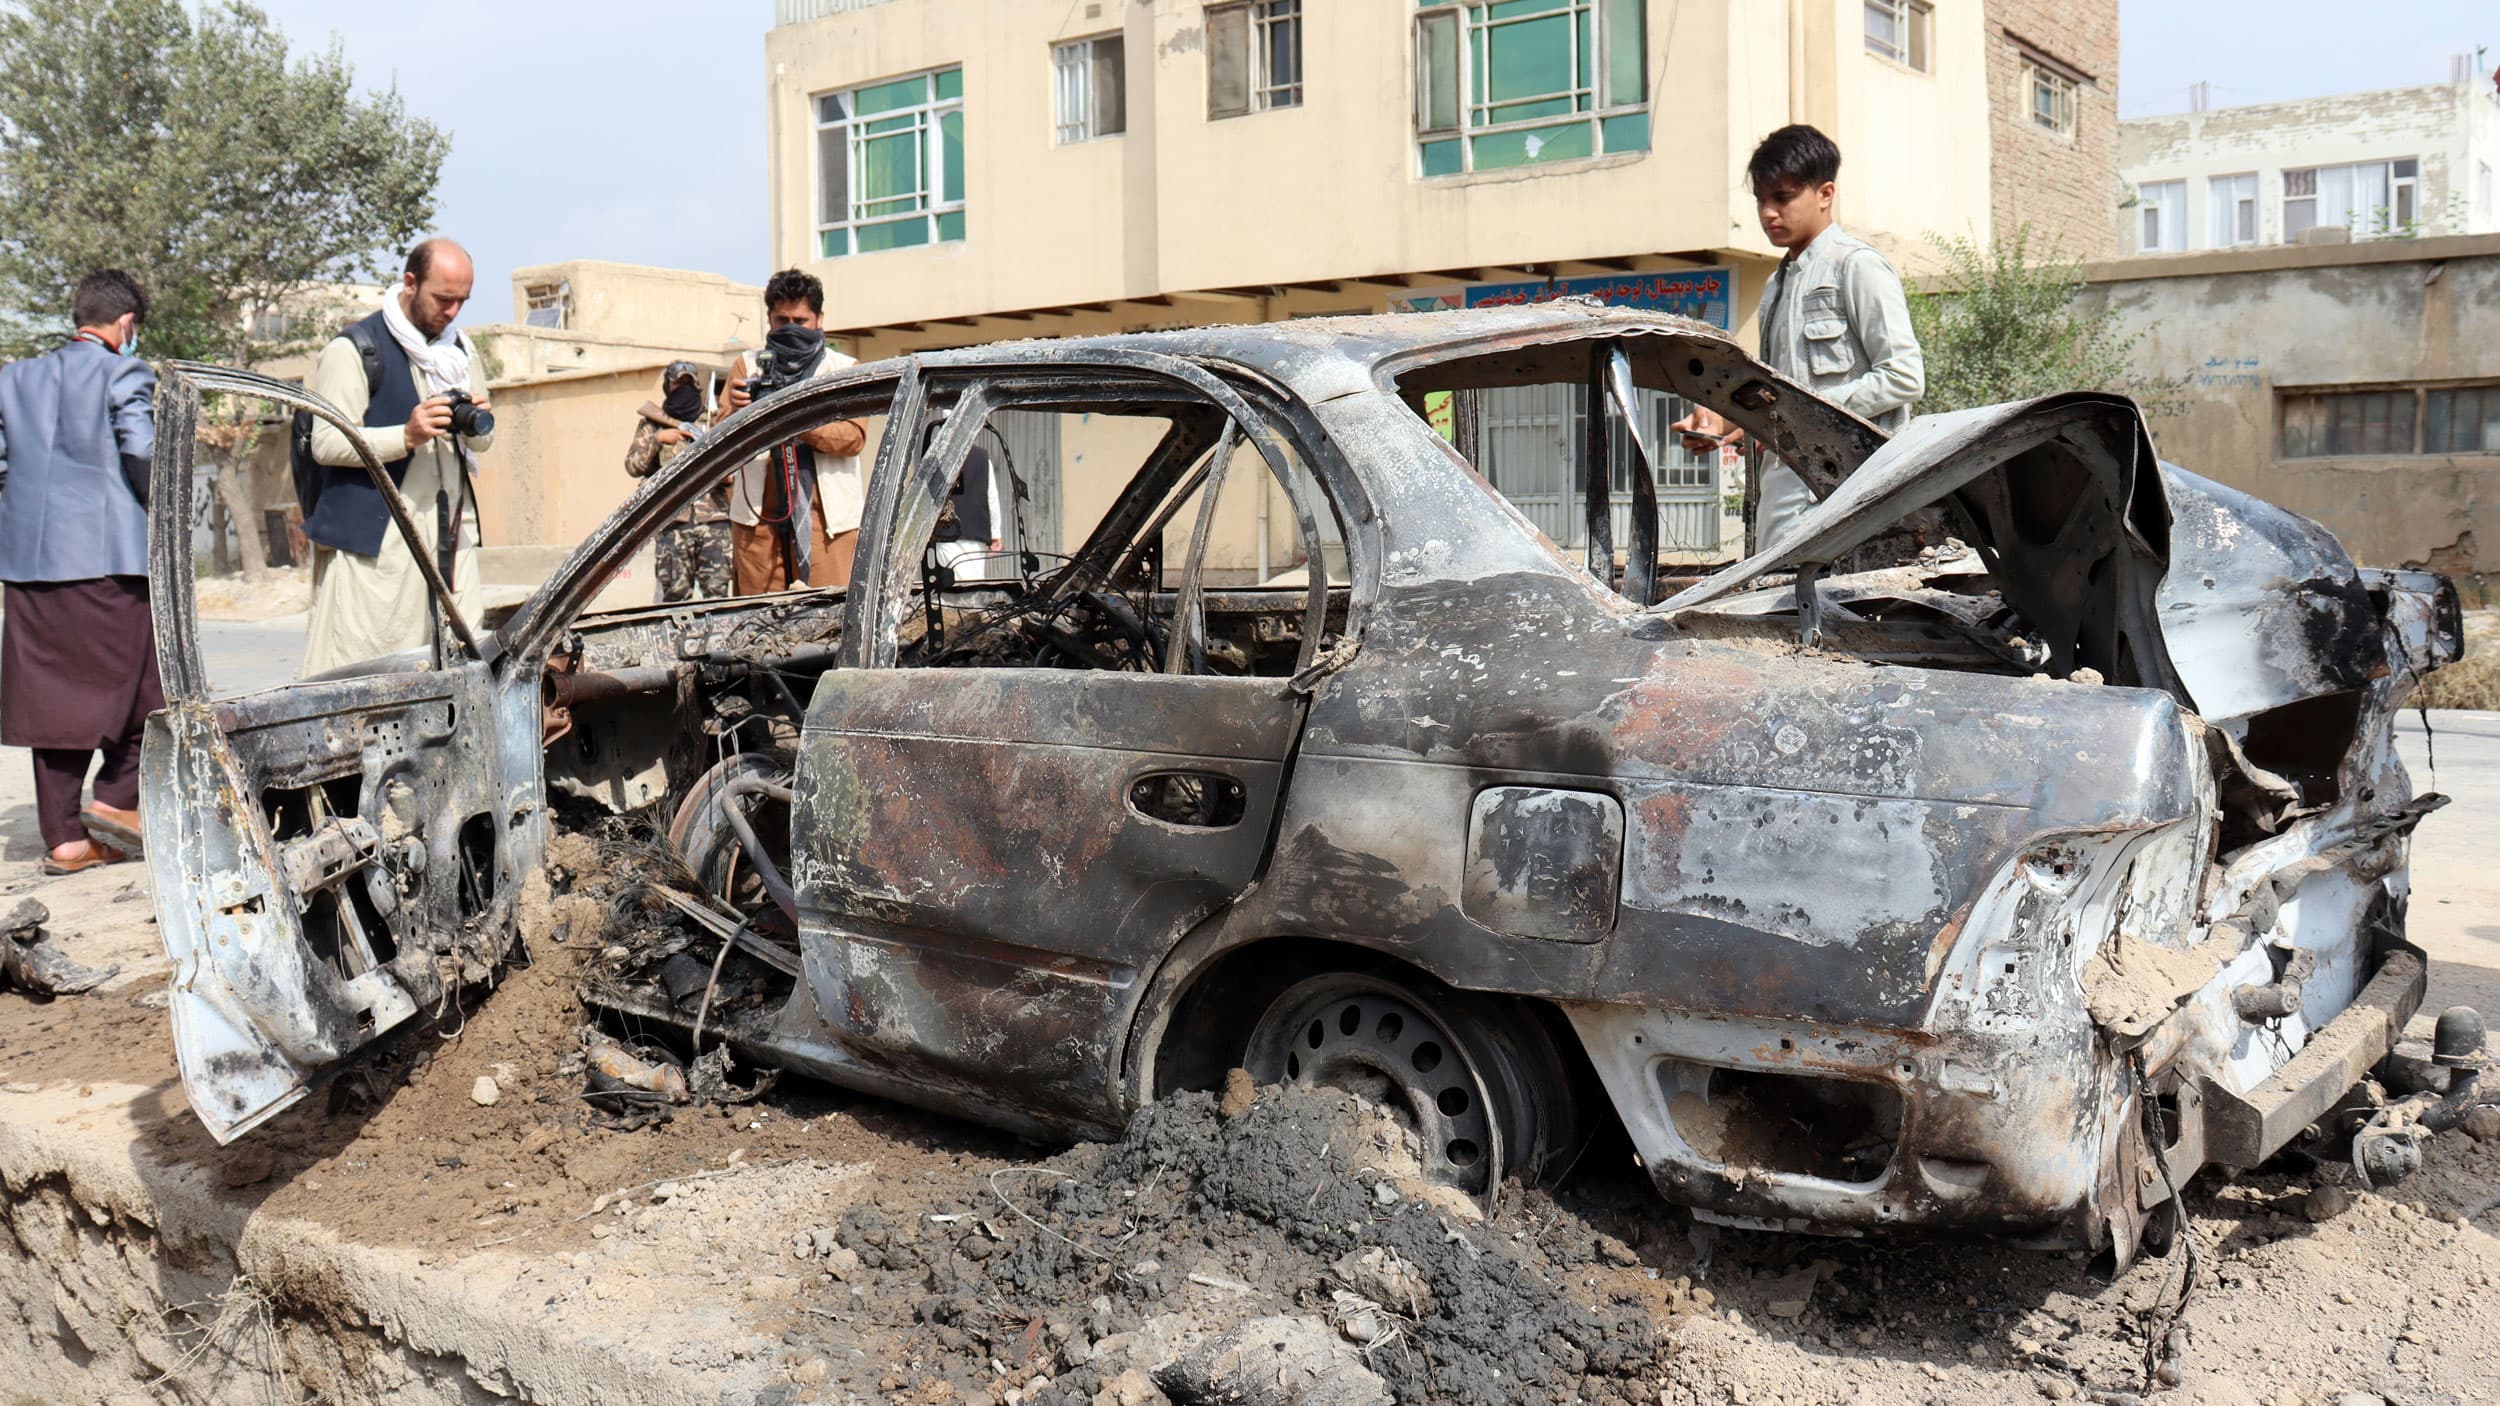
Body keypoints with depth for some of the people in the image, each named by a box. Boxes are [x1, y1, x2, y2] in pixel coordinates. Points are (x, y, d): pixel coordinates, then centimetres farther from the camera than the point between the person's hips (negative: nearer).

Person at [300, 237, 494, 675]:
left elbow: (481, 443, 24)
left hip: (451, 536, 6)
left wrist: (480, 424, 0)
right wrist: (407, 436, -22)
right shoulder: (354, 349, -2)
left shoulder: (459, 350, 19)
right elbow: (326, 443, -9)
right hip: (375, 536, -6)